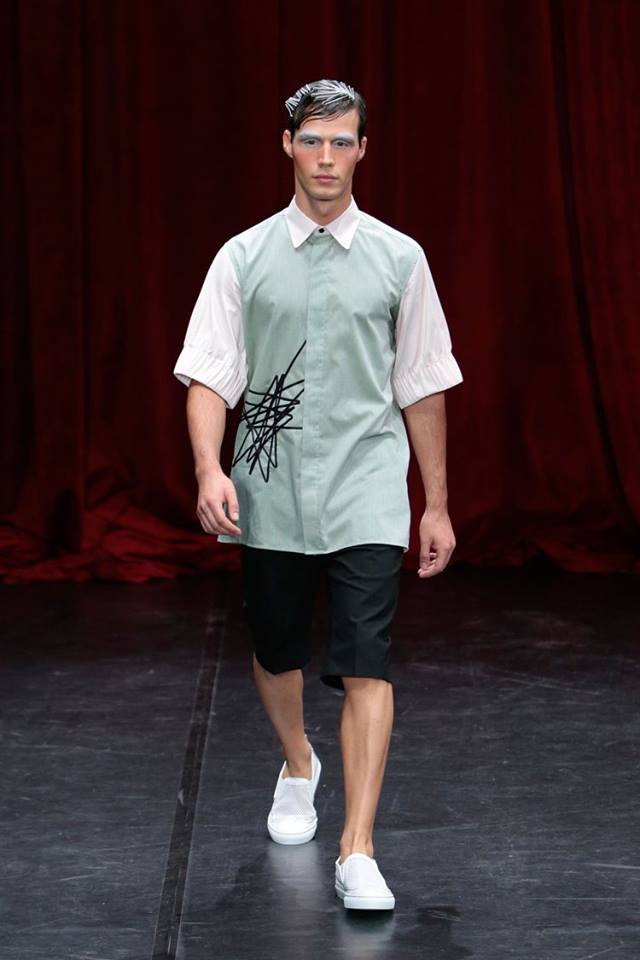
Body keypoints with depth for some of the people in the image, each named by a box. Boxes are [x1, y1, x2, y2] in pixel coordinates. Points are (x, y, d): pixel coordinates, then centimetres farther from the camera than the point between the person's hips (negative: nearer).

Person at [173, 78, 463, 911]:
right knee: (277, 654, 15)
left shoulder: (399, 258, 2)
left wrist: (438, 504, 8)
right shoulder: (244, 257, 1)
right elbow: (209, 374, -3)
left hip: (366, 496, -1)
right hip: (269, 497, 1)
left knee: (366, 666, -12)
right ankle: (297, 768, 45)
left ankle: (358, 852, -13)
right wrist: (210, 468, -19)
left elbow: (423, 388, 7)